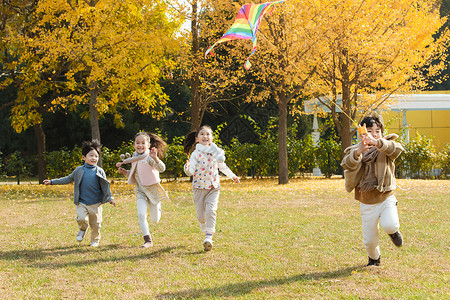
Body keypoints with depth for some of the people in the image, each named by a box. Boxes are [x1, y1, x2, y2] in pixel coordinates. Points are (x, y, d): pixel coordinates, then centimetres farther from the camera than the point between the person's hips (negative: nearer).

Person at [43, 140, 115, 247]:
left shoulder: (100, 171, 3)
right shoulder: (79, 170, 4)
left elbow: (105, 186, 9)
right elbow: (68, 179, 15)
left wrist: (110, 198, 0)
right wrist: (52, 182, 15)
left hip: (96, 203, 0)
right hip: (82, 203, 0)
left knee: (96, 224, 3)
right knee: (82, 219, -21)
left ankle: (95, 240, 28)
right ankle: (83, 229, 13)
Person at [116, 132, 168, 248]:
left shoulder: (149, 157, -18)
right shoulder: (135, 156, 3)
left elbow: (162, 168, -35)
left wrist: (155, 158, -52)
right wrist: (125, 172, 1)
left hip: (152, 189, -4)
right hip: (140, 191, 4)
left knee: (155, 220, 8)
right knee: (141, 214, -17)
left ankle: (157, 207, 44)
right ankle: (148, 240, -6)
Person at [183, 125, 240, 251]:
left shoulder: (216, 152, 3)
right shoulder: (196, 153, -8)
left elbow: (222, 166, 21)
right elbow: (191, 171, -15)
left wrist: (232, 175, 25)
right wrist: (187, 168, -38)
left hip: (213, 186, 1)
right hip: (199, 187, -1)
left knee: (211, 210, -15)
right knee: (200, 213, 6)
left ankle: (208, 238, -19)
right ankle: (204, 227, 41)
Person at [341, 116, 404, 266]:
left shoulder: (385, 149, -3)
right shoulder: (355, 151, 0)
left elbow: (396, 149, -28)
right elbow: (347, 164, -22)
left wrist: (377, 142, -47)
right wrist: (359, 151, -43)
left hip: (386, 198, -2)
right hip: (367, 202, 2)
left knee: (389, 226, -29)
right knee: (369, 240, 7)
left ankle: (393, 231, 9)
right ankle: (374, 258, 41)